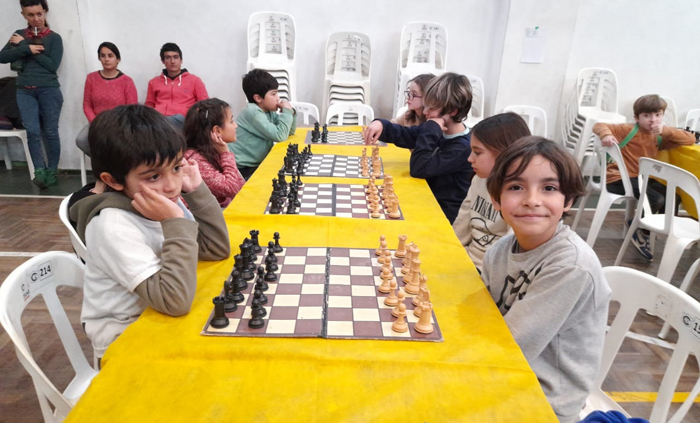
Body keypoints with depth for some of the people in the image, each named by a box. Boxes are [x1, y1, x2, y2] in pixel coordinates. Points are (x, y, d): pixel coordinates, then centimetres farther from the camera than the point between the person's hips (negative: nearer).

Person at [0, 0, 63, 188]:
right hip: (25, 91, 3)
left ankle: (52, 171, 11)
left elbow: (53, 65, -10)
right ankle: (39, 171, 0)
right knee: (32, 132, -5)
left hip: (49, 90, -2)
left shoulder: (54, 38, 1)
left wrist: (23, 45, -8)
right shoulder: (19, 35, 11)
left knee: (50, 132, 2)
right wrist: (26, 48, -13)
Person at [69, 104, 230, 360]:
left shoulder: (166, 200, -8)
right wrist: (176, 224, -34)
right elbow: (175, 301, -32)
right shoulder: (113, 226, -27)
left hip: (159, 314, 6)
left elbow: (217, 250, -7)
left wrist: (197, 191, -14)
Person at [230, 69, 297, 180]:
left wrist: (291, 113, -2)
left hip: (257, 165, 8)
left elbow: (289, 131, 14)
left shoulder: (268, 111, 7)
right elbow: (280, 135, -23)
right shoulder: (253, 113, -19)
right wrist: (287, 111, -13)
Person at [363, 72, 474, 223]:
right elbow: (403, 135, 3)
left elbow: (418, 169, -29)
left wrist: (431, 130, -28)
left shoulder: (462, 147, -25)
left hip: (444, 213, -7)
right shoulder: (437, 130, -1)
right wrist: (381, 125, -17)